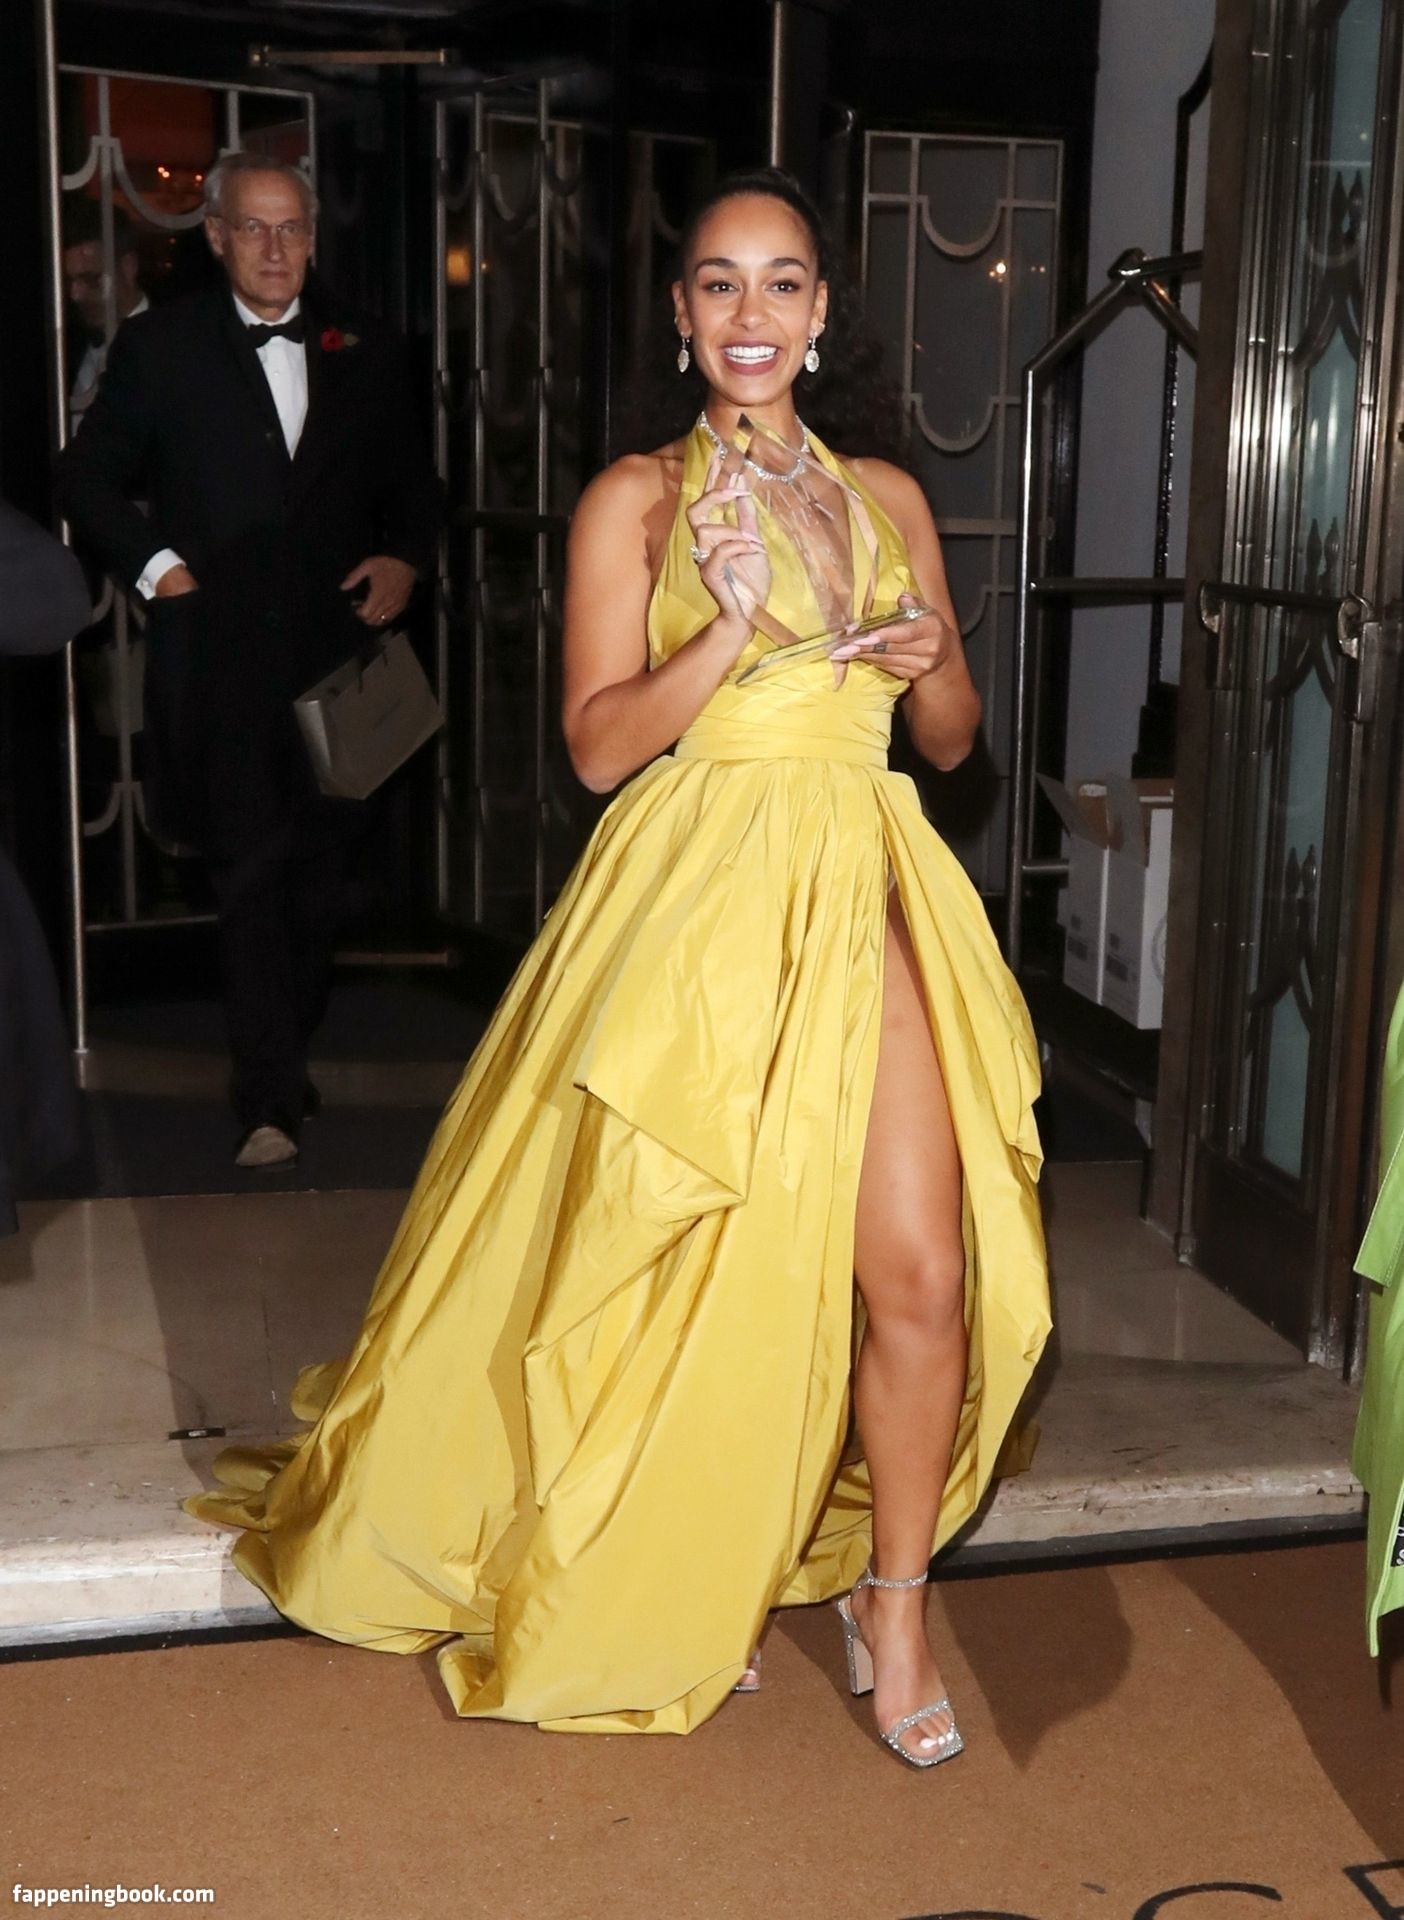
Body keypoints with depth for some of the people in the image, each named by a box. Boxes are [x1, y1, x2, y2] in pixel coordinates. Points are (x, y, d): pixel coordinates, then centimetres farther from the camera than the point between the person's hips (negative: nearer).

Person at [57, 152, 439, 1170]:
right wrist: (152, 561, -6)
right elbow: (89, 477, 8)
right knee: (252, 867, -9)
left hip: (337, 651, 3)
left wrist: (406, 560, 0)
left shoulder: (367, 354, 12)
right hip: (218, 658, -3)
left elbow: (413, 486, 19)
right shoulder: (159, 347, 5)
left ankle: (285, 1058, 27)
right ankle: (271, 1098, -5)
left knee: (321, 868, 9)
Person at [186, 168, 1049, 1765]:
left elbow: (952, 739, 17)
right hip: (694, 896, -3)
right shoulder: (634, 499, 2)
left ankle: (891, 1603, 18)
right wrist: (731, 625, -18)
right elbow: (599, 743, -6)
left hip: (864, 894, 3)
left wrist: (932, 662, -4)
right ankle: (685, 1585, 33)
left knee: (920, 1272, -4)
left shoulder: (888, 497, 13)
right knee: (691, 1271, 7)